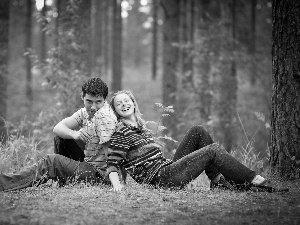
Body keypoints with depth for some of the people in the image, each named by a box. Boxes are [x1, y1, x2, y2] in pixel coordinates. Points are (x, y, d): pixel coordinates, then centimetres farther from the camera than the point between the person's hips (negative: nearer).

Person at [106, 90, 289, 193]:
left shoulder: (140, 126, 20)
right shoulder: (121, 133, -7)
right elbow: (112, 165, -16)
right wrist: (116, 184, -33)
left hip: (167, 168, 9)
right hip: (161, 179, -9)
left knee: (198, 131, 6)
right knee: (213, 150, -14)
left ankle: (217, 179, 0)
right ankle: (257, 182, -13)